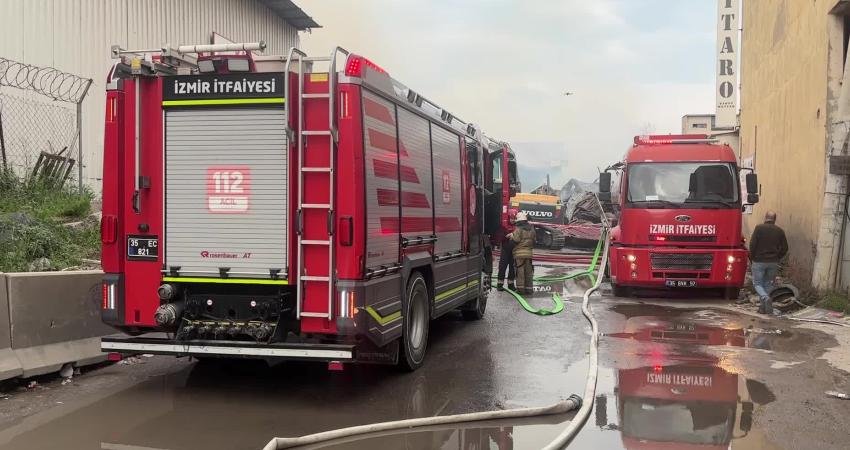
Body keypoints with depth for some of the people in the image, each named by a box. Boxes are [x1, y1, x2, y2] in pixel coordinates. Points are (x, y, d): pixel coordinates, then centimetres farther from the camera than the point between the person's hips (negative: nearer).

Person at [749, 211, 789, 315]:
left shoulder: (759, 228, -8)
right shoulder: (780, 231, 3)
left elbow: (752, 244, -12)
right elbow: (785, 248, 4)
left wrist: (752, 258, 1)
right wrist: (777, 258, 17)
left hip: (759, 261, -3)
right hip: (773, 263, 3)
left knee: (757, 283, 7)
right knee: (768, 284, 13)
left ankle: (765, 298, -20)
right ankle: (763, 307, 12)